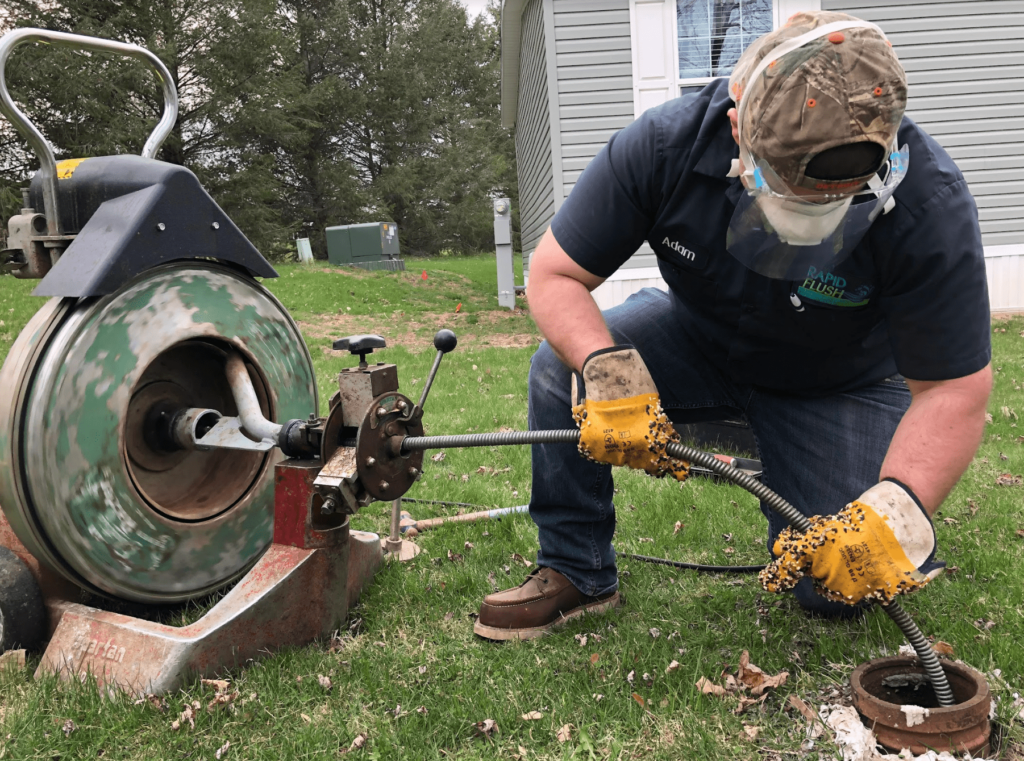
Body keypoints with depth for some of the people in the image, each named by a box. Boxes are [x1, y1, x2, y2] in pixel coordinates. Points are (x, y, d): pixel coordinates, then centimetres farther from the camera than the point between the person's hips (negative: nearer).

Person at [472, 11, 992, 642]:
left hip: (839, 383, -1)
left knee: (839, 591, -15)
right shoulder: (664, 145, -28)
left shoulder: (932, 205, -31)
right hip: (698, 343, 2)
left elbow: (954, 389, -25)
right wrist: (606, 370, -40)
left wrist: (897, 508, -43)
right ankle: (577, 572, -6)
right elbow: (554, 275, -21)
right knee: (561, 369, -25)